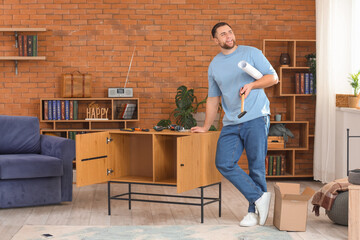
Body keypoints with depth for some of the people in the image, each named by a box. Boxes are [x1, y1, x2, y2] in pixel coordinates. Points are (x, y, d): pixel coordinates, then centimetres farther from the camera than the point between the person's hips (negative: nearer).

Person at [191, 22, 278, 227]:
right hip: (231, 123, 4)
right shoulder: (214, 66, 16)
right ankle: (259, 197, -1)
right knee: (224, 163, -9)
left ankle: (254, 211, 11)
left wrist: (252, 85, -16)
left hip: (256, 118, -4)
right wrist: (206, 127, 22)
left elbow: (273, 77, 1)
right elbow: (213, 99, 22)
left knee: (256, 166, -2)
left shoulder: (251, 53, 4)